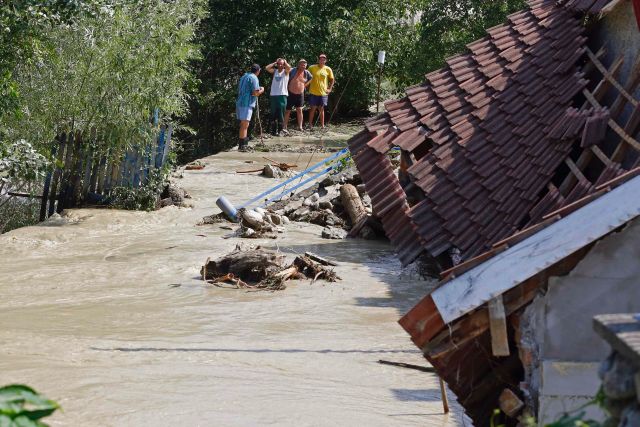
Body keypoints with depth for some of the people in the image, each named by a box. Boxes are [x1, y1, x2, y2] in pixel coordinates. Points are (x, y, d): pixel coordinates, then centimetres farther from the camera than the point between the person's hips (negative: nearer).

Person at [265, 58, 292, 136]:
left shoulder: (285, 72, 4)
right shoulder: (275, 71, 12)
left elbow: (289, 67, -18)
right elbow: (267, 68, -3)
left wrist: (285, 61, 0)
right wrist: (275, 63, 6)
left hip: (282, 95, -3)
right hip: (273, 95, 3)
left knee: (281, 115, -2)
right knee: (273, 114, 7)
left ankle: (280, 130, 4)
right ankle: (273, 130, 14)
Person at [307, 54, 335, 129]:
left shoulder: (328, 69, 2)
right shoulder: (312, 68, -3)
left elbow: (332, 80, 13)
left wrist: (329, 89, 4)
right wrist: (307, 86, 1)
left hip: (323, 93, 1)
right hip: (313, 92, -1)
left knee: (321, 109, 6)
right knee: (313, 108, 2)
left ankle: (322, 125, 10)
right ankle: (310, 124, 10)